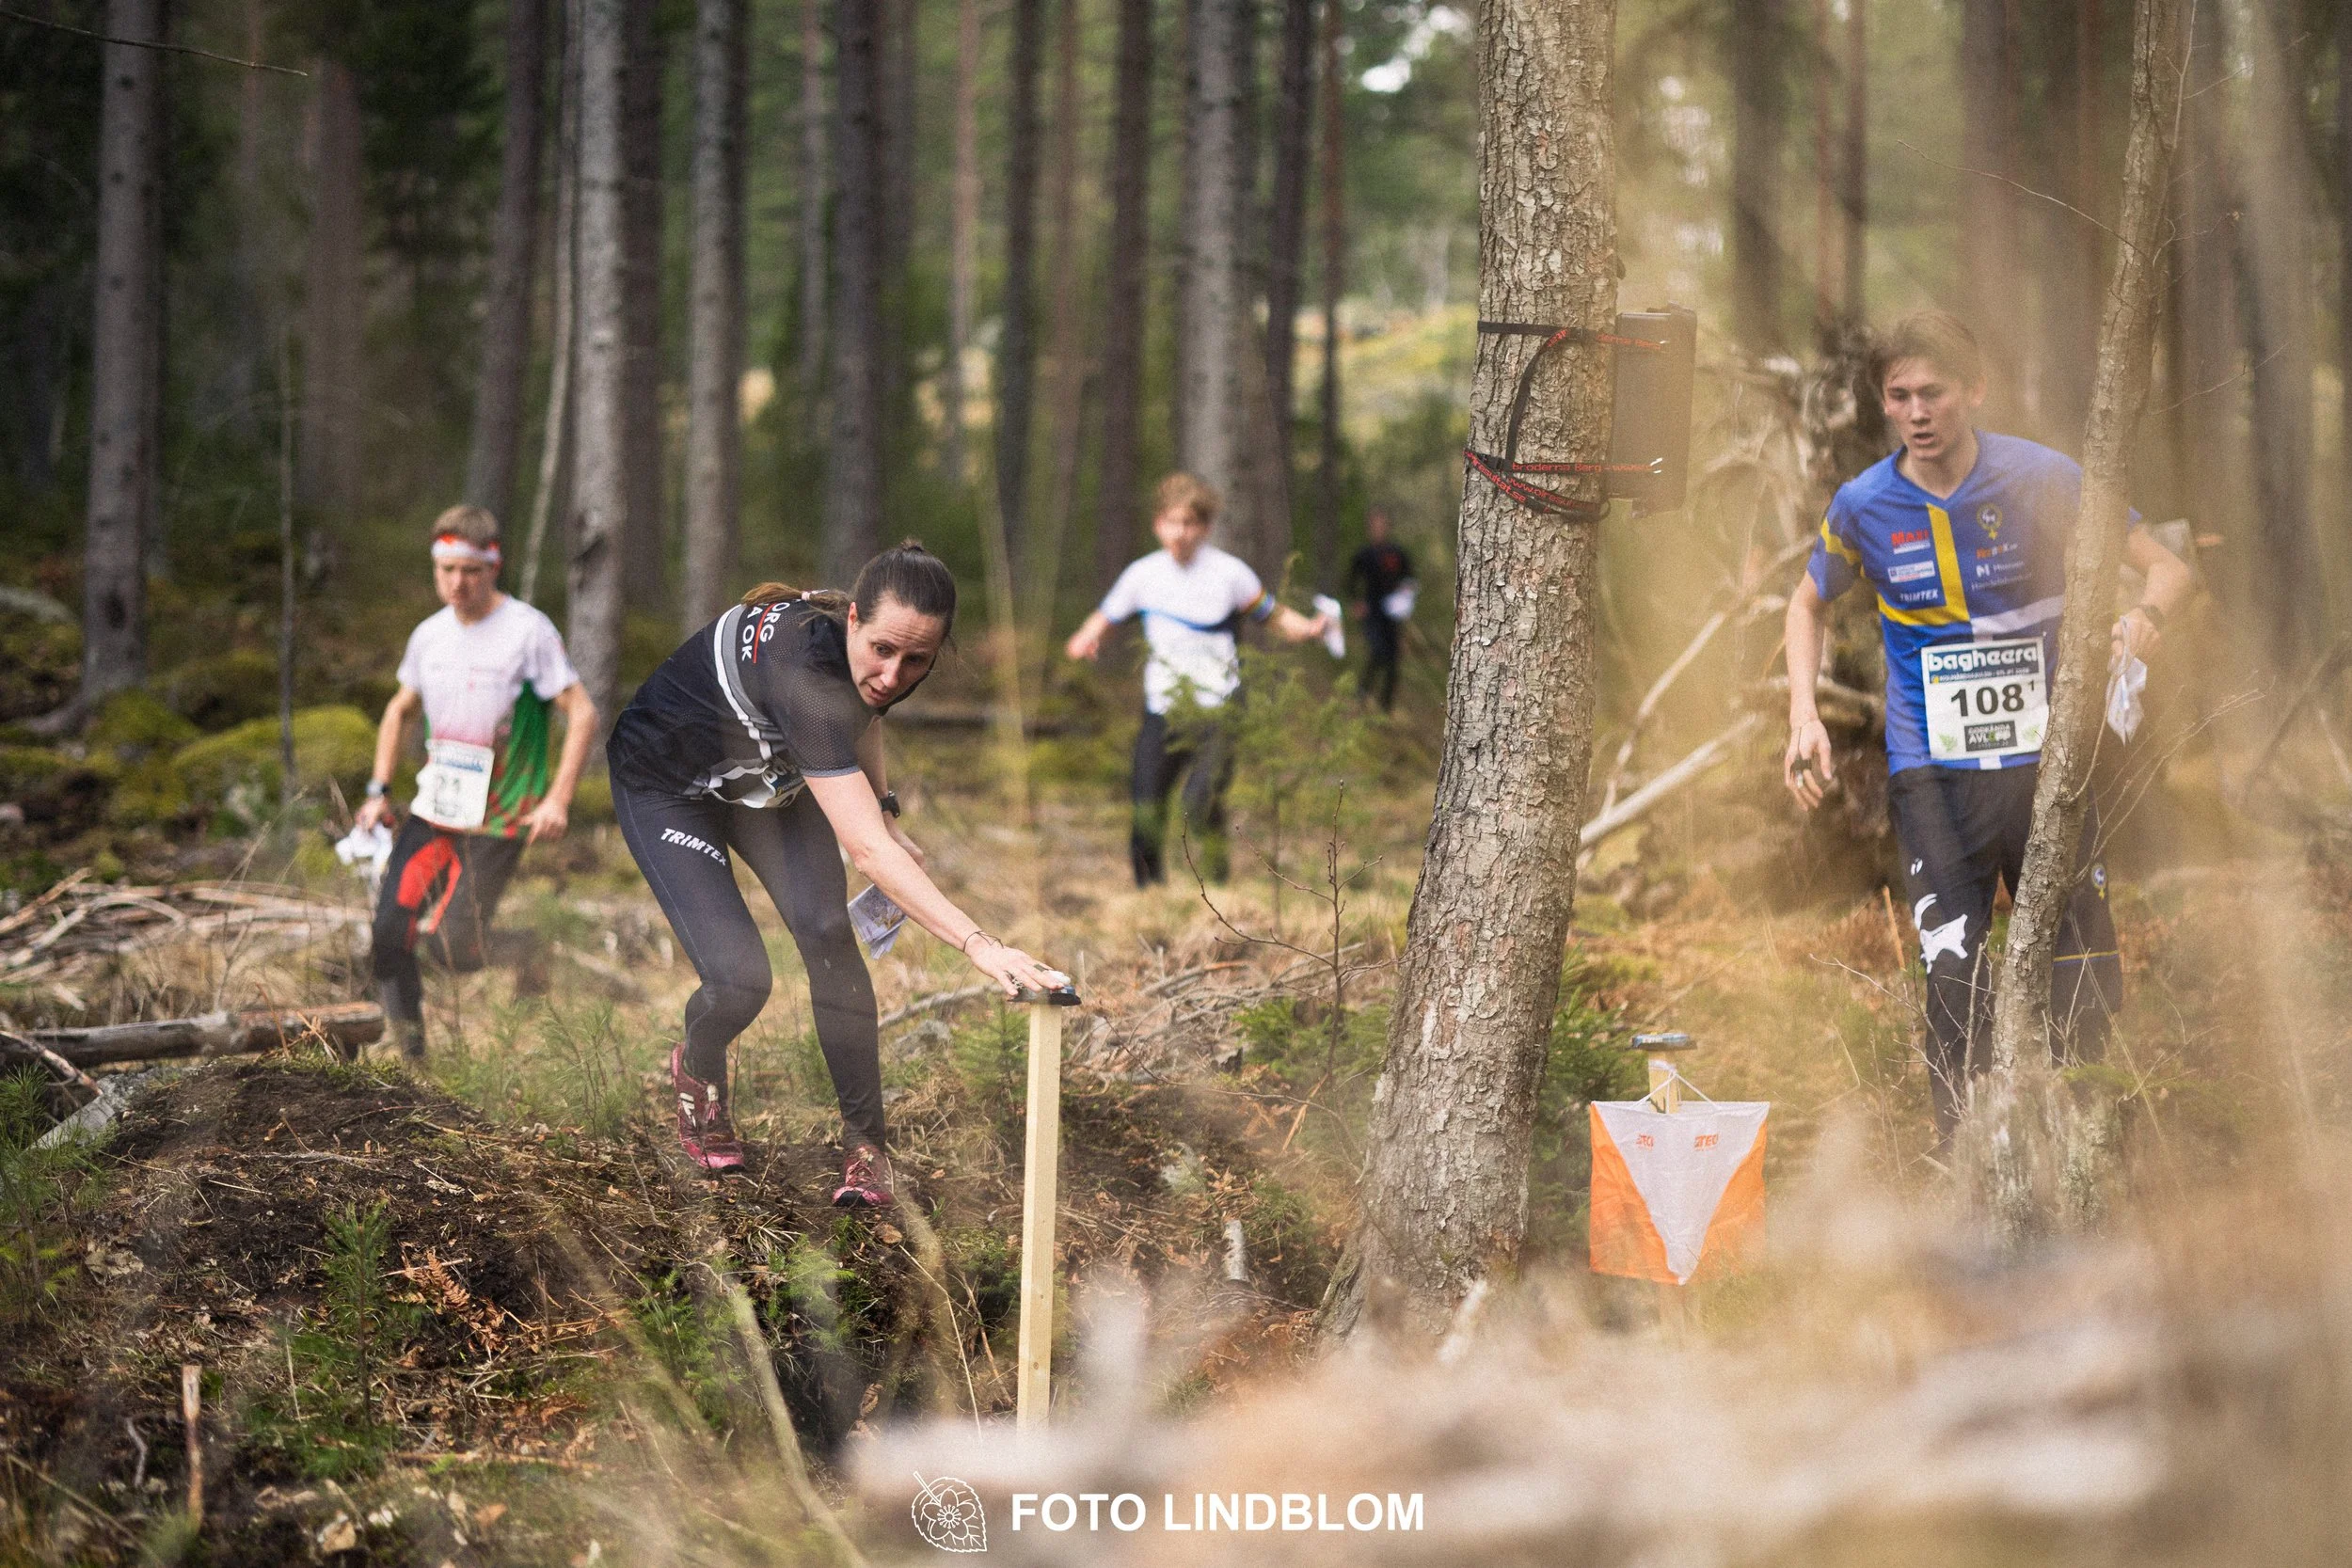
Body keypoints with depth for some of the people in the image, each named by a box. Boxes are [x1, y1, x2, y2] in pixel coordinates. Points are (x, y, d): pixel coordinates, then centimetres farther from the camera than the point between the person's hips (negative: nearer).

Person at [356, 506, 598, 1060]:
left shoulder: (528, 630, -11)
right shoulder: (429, 635, 6)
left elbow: (582, 714, -12)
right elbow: (400, 711, 22)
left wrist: (558, 799, -20)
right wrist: (378, 792, 13)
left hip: (497, 821, -5)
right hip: (433, 809, 5)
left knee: (454, 948, -13)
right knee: (388, 935, -8)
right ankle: (409, 1051, 8)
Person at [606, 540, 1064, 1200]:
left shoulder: (868, 655, -21)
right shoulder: (806, 669, -44)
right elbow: (866, 849, -51)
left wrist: (883, 809, -5)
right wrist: (979, 945, -58)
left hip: (769, 774, 6)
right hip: (667, 789, -6)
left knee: (826, 931, -17)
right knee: (740, 979, -18)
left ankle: (866, 1139, -4)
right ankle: (698, 1069, 18)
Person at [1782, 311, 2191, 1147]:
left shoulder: (2043, 479, -6)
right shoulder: (1864, 505, -1)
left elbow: (2167, 567, 1)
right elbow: (1809, 605, 18)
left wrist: (2144, 617, -22)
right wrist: (1804, 717, 3)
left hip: (2046, 761, 0)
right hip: (1932, 772, 0)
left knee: (2084, 980, 2)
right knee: (1955, 982, -11)